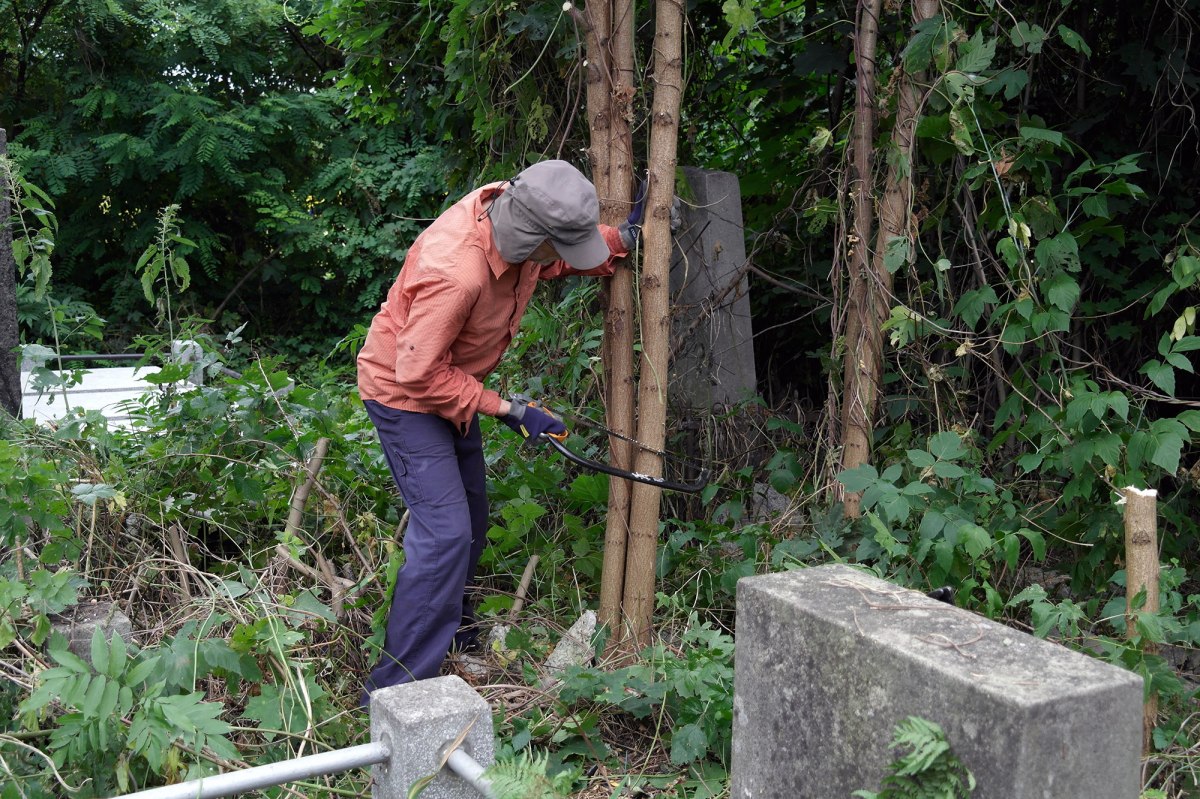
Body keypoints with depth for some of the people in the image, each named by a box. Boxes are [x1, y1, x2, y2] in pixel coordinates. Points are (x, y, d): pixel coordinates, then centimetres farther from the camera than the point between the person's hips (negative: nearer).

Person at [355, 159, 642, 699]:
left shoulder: (515, 212, -15)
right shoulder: (456, 272, -40)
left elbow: (555, 262, 9)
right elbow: (420, 374, -30)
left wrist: (623, 238, -7)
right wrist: (506, 410, -23)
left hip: (450, 383, 9)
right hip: (404, 392, -9)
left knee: (470, 523, 18)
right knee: (445, 533, -15)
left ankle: (451, 632, 41)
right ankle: (395, 690, -5)